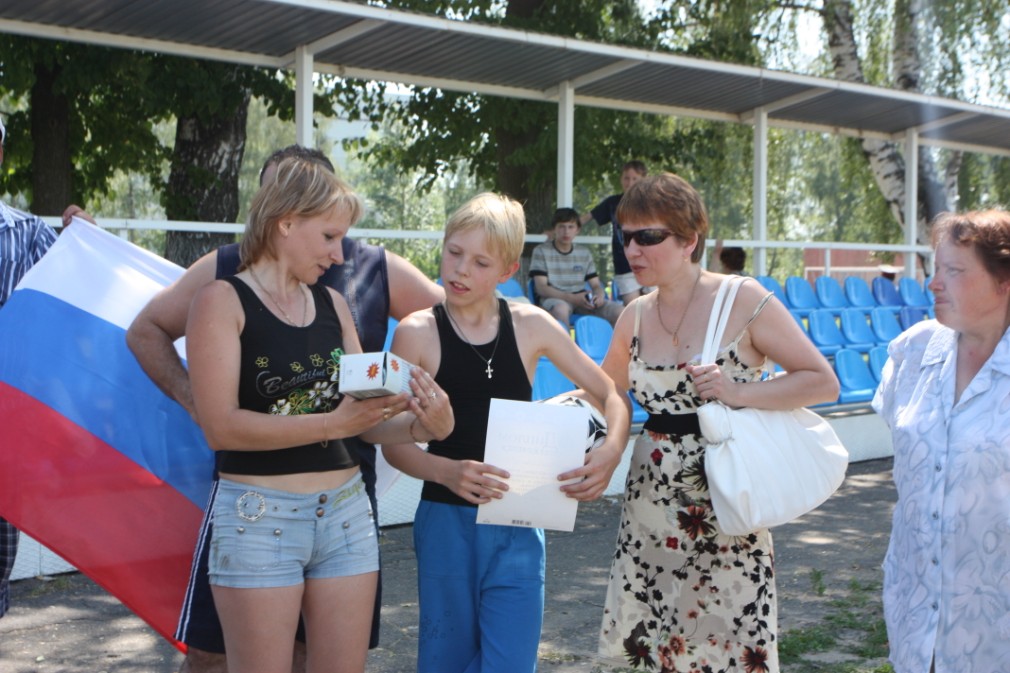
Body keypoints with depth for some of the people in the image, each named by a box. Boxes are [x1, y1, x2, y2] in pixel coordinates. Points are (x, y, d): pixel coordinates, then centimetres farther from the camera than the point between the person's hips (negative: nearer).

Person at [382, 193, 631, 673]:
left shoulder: (531, 326, -1)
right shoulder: (417, 333, -5)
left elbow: (610, 396, 7)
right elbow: (394, 443, -6)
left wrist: (611, 451, -12)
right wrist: (447, 472, -24)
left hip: (517, 529, 1)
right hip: (447, 524, -1)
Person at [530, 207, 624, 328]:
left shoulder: (584, 253, 17)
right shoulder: (541, 251, 3)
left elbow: (596, 285, 15)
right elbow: (541, 288, -6)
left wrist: (599, 295, -13)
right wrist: (572, 298, -20)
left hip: (581, 300, 4)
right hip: (554, 299, -4)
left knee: (620, 311, -20)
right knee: (561, 308, -42)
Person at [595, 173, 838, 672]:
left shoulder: (743, 302, -9)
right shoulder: (636, 316, 6)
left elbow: (823, 382, -8)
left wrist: (738, 392, -19)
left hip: (721, 505, -5)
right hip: (649, 507, 5)